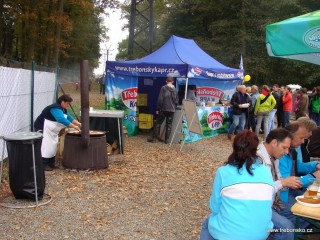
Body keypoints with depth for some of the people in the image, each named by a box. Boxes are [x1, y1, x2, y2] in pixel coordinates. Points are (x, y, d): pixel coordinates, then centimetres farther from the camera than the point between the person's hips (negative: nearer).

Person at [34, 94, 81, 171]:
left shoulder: (63, 109, 7)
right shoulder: (56, 108, -26)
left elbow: (69, 117, 11)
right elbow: (62, 120, -37)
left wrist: (78, 123, -4)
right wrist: (74, 127, -37)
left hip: (52, 130, 11)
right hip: (43, 128, -11)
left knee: (53, 145, 11)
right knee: (46, 145, -13)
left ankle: (51, 163, 19)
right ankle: (43, 164, -10)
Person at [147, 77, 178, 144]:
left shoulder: (163, 88, -6)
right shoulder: (175, 89, 7)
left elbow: (160, 99, -8)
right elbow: (176, 100, 10)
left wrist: (158, 109, -3)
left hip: (164, 109, -3)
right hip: (172, 110, 3)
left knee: (158, 123, 5)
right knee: (169, 124, 8)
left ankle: (154, 137, 5)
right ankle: (167, 139, 8)